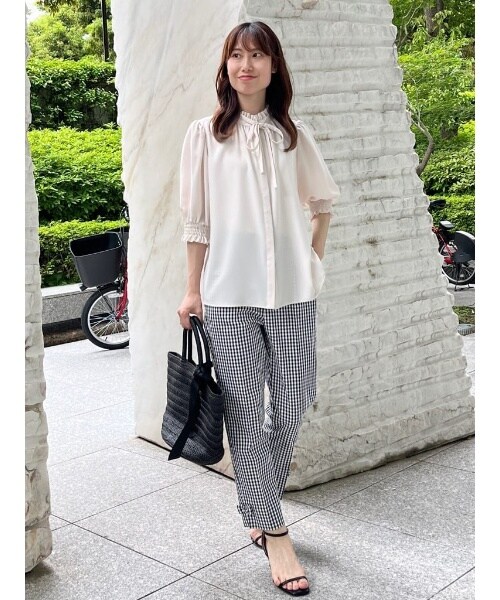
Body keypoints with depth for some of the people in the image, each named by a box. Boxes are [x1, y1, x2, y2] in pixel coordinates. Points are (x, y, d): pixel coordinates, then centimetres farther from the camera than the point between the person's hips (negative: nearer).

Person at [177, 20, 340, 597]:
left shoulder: (295, 135, 8)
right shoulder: (205, 134, 3)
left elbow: (322, 201, 20)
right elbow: (196, 219, 3)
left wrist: (315, 259, 12)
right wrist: (192, 289, 2)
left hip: (291, 291, 3)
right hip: (228, 295, -2)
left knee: (293, 403, 6)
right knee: (247, 411, -1)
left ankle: (258, 508, 31)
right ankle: (275, 536, 9)